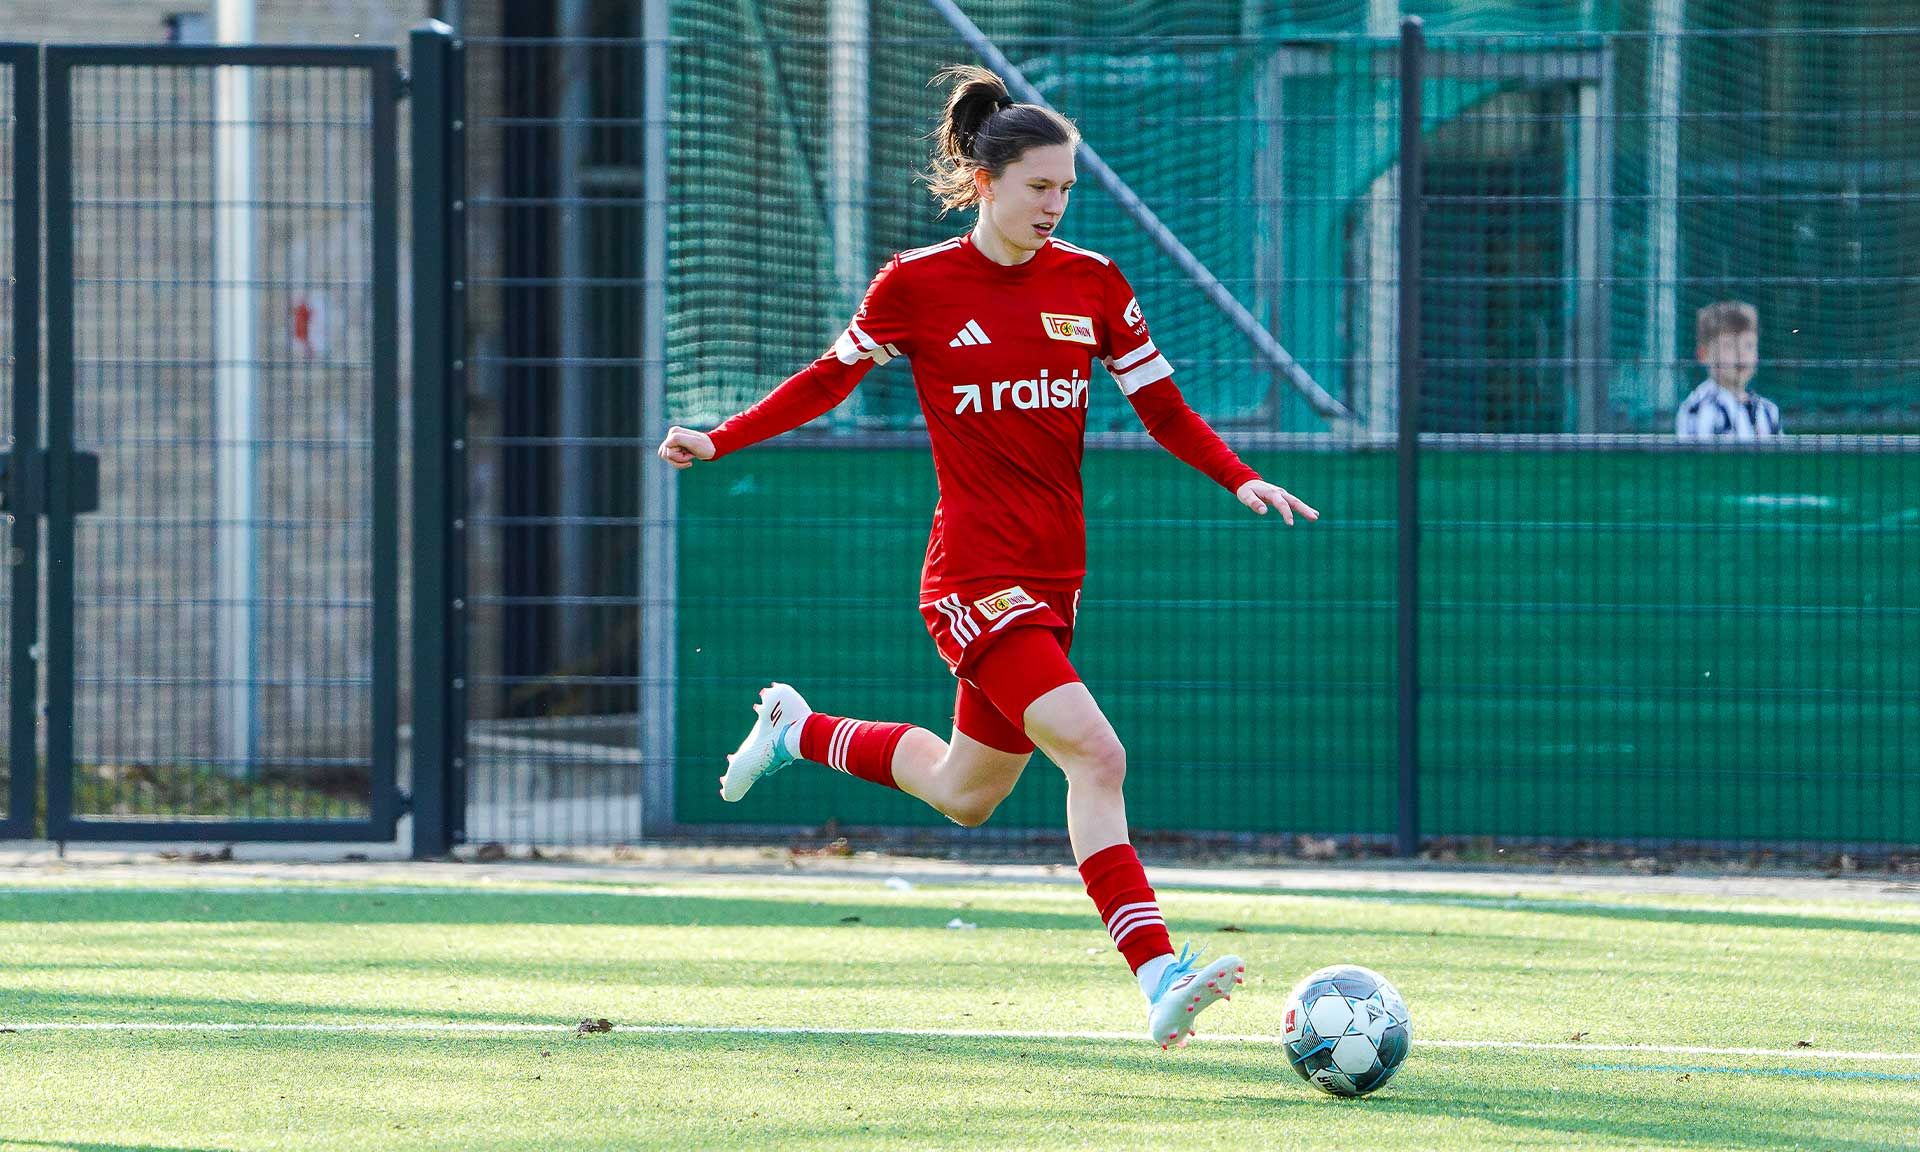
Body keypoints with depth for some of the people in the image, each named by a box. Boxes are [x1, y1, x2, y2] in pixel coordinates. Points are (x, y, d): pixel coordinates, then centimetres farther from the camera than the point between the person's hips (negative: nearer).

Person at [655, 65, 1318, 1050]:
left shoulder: (1092, 285, 5)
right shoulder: (918, 285, -4)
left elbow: (1165, 411, 8)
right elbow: (831, 378, 9)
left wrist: (1240, 480, -7)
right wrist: (721, 441, 3)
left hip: (1051, 579, 6)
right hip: (974, 577, -6)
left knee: (966, 794, 18)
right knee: (1094, 752, -22)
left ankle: (801, 732, 44)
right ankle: (1158, 977, -26)